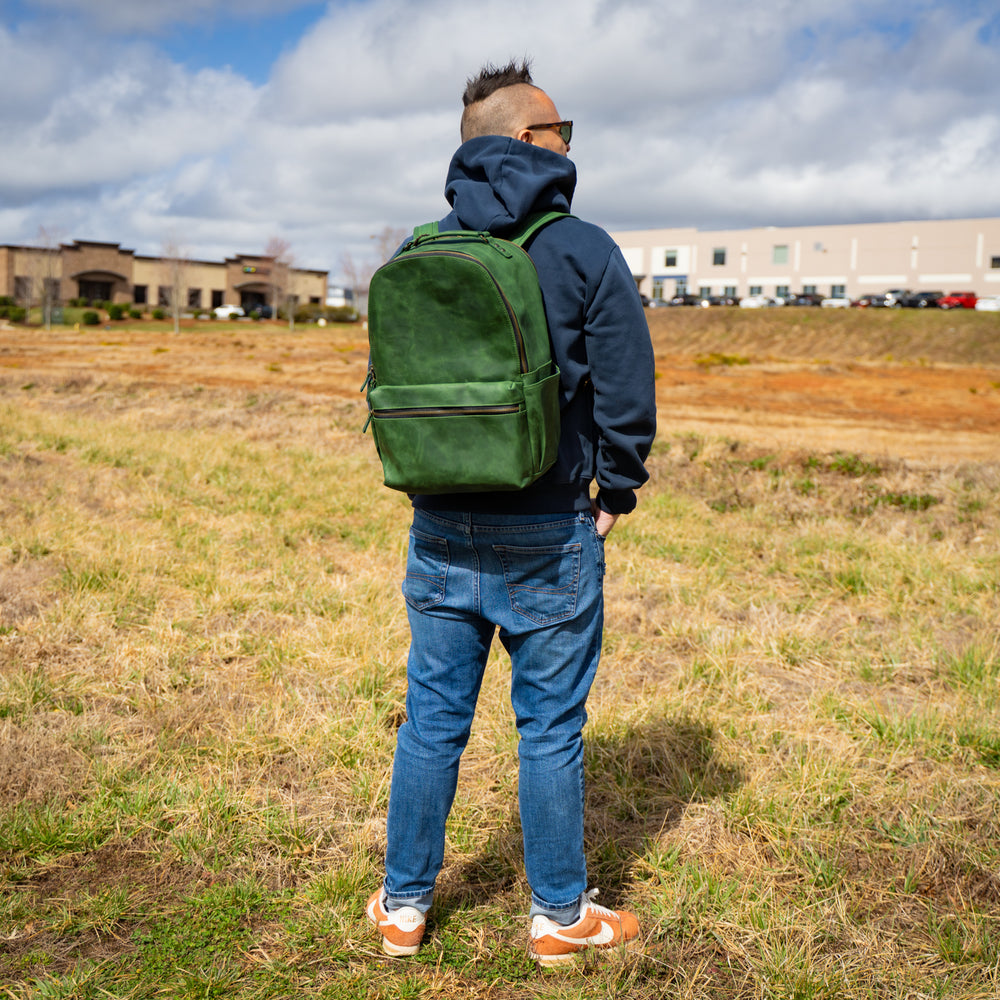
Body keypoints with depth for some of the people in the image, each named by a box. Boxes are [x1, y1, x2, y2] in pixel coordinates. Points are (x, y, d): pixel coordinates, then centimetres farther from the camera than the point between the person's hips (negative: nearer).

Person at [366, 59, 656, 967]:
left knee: (432, 720, 14)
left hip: (440, 531, 4)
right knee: (550, 728, 9)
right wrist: (614, 497, 5)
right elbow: (627, 392, -8)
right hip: (548, 534, -4)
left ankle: (404, 908, 27)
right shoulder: (584, 252, -8)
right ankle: (560, 917, 24)